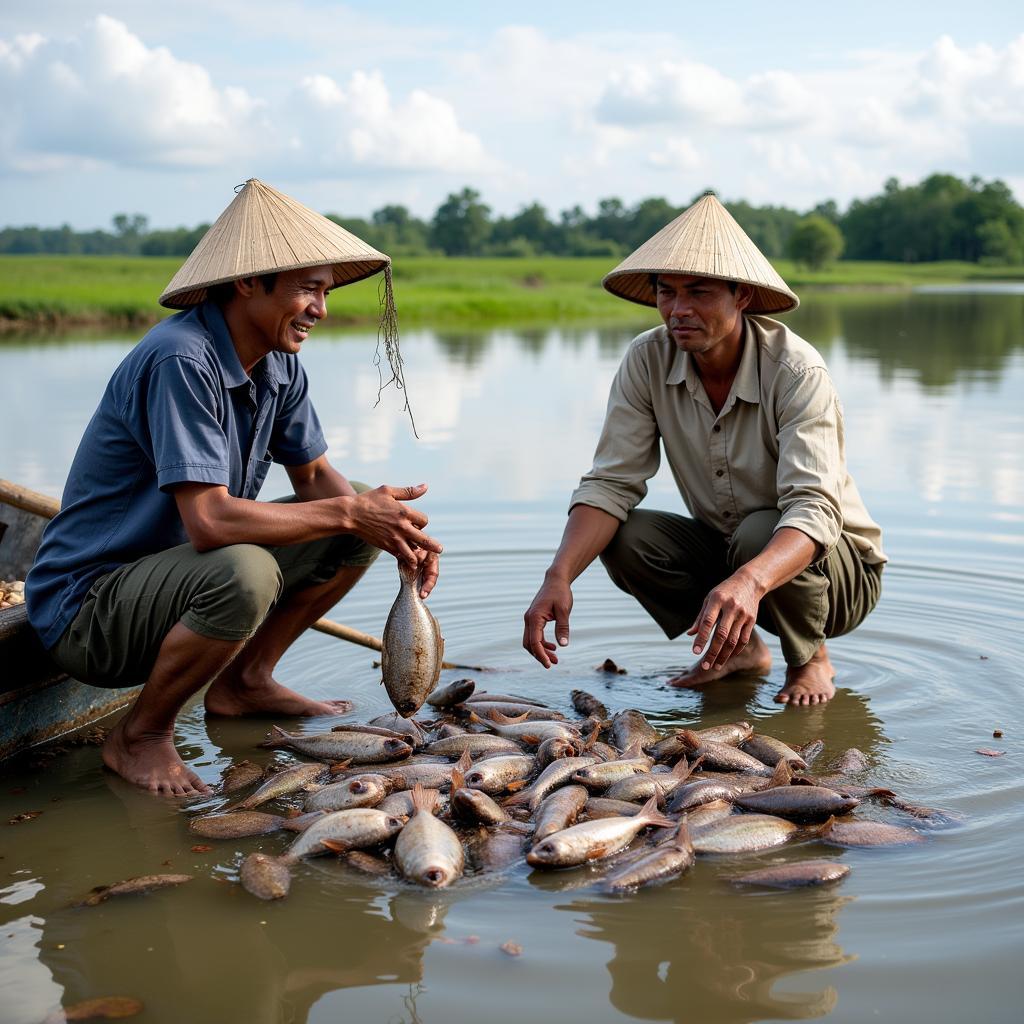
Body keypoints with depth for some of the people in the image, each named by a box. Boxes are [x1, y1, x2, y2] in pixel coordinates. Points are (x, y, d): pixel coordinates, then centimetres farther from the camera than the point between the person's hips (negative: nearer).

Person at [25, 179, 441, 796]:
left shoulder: (278, 363, 0)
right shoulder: (181, 361, -27)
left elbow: (314, 474, 10)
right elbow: (210, 521, -34)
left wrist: (394, 532, -10)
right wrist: (348, 512, -24)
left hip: (183, 570, 9)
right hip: (86, 607, -8)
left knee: (357, 528, 2)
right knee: (244, 574, -37)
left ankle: (244, 681, 13)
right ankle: (139, 735, -11)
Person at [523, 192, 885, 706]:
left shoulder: (797, 372, -27)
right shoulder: (647, 361, -13)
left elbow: (814, 511, -38)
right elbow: (610, 484, -16)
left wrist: (749, 582, -59)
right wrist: (559, 576, -34)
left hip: (839, 567, -4)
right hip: (726, 550, 4)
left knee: (759, 534, -35)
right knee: (622, 537, -20)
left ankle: (810, 659, -3)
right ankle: (740, 650, 4)